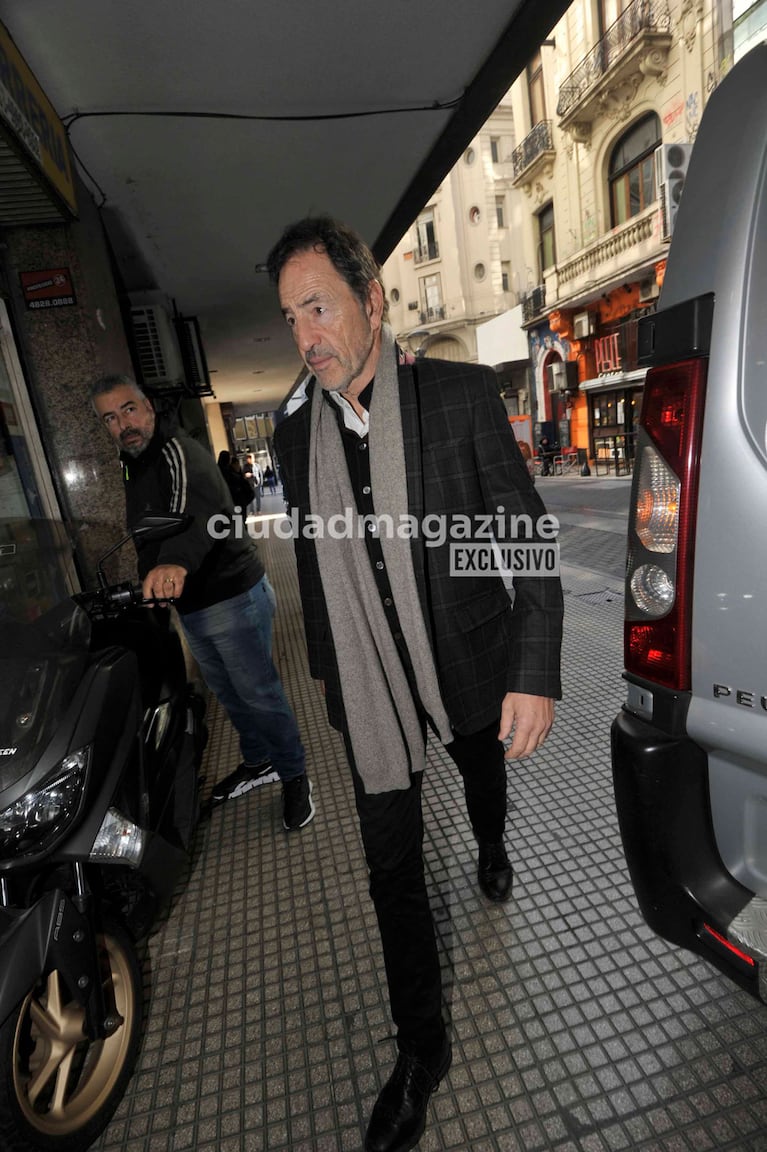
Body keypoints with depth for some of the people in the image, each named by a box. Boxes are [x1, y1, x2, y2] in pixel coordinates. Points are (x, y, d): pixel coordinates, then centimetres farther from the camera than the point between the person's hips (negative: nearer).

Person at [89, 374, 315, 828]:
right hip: (191, 604, 9)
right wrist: (150, 578, 21)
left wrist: (175, 561, -58)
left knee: (258, 692, 0)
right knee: (228, 692, 20)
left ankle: (295, 776, 20)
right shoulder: (134, 465, 14)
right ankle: (258, 761, 40)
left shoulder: (179, 450, -17)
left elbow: (196, 506, -40)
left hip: (232, 596, -9)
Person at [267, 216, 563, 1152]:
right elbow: (312, 557, 8)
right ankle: (421, 1046, 35)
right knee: (391, 866, 10)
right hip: (369, 682, 2)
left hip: (470, 661, -1)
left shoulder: (461, 395, -12)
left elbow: (526, 531, -12)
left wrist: (534, 672, -20)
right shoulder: (296, 429, -1)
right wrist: (326, 665, 15)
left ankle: (492, 851, 66)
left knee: (484, 776, 29)